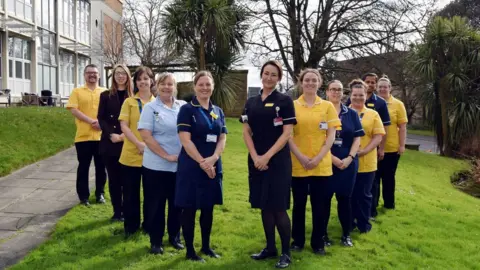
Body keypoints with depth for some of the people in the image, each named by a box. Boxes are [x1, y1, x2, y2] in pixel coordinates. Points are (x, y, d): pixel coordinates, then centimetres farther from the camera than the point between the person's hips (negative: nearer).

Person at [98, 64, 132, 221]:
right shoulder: (106, 96, 8)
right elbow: (101, 118, 3)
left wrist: (126, 135, -14)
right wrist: (111, 134, -13)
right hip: (110, 143, 1)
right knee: (113, 178, 5)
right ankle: (117, 211, 15)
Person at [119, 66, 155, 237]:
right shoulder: (129, 102, 3)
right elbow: (124, 126, -5)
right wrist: (139, 144, -17)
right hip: (131, 154, -1)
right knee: (130, 192, 7)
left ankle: (149, 225, 25)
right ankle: (131, 225, 22)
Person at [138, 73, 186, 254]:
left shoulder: (183, 106, 6)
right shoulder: (150, 108, -3)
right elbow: (145, 136, -11)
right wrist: (166, 156, -15)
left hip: (180, 165, 3)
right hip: (156, 165, -3)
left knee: (177, 203, 13)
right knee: (156, 204, 7)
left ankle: (174, 236, 31)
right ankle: (155, 241, 21)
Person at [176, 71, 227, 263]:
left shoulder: (218, 112, 11)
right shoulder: (187, 109, -5)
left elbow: (222, 138, 6)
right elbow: (185, 140, -13)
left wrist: (213, 158, -12)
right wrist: (202, 162, -16)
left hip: (213, 166, 5)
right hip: (192, 166, -5)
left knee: (208, 208, 13)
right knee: (189, 208, 2)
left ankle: (206, 246, 27)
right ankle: (190, 250, 14)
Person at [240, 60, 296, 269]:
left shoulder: (285, 101, -3)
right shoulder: (251, 102, 10)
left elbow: (287, 133, -9)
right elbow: (246, 132, 7)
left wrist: (267, 156, -15)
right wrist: (255, 157, -7)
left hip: (278, 161, -4)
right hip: (256, 161, 5)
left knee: (278, 207, -4)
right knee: (264, 207, 11)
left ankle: (286, 252, 10)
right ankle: (270, 248, 25)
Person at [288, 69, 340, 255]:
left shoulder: (327, 106, 4)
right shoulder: (292, 106, 2)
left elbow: (331, 136, 1)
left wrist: (318, 158, -10)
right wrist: (301, 157, -12)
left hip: (321, 165, 1)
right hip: (298, 164, 0)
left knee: (319, 204, 7)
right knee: (299, 203, 9)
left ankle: (318, 242, 22)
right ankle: (298, 240, 24)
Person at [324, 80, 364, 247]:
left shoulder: (352, 114, 8)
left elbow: (357, 138, 5)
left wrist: (349, 158, -9)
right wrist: (332, 158, -13)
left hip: (348, 163, 2)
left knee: (345, 198, 7)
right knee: (325, 197, 2)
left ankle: (346, 234, 19)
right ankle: (323, 233, 15)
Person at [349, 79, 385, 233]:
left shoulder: (373, 114, 5)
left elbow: (378, 137, 0)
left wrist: (364, 151, -13)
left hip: (366, 162, 0)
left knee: (364, 194, 8)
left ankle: (364, 223, 23)